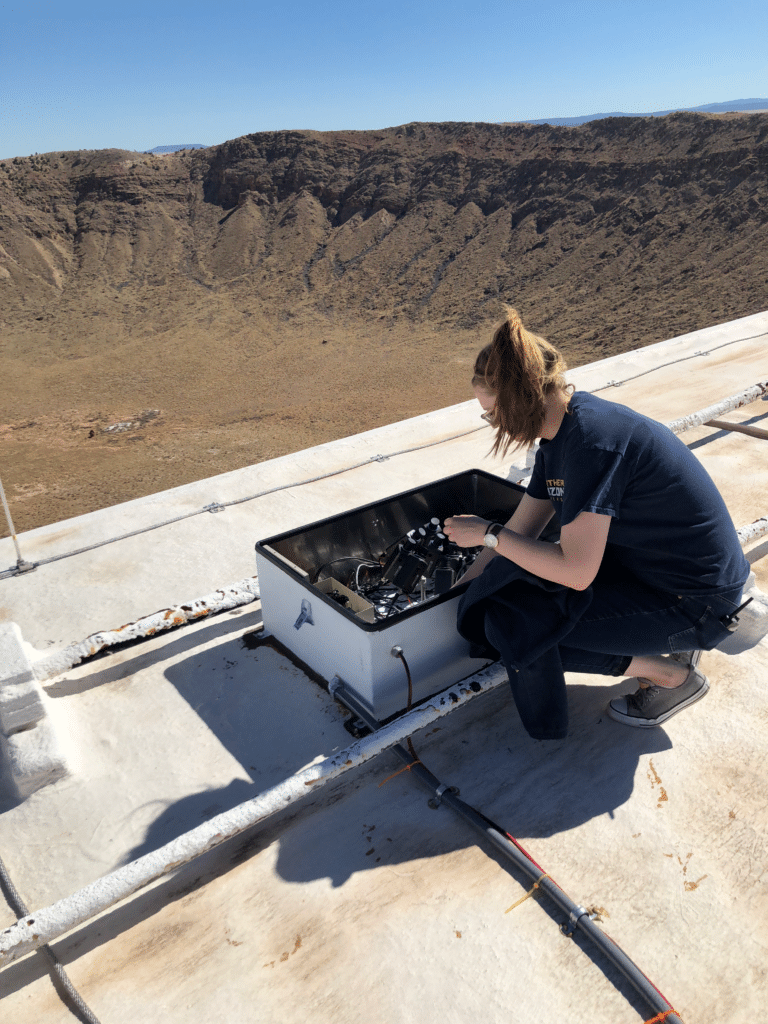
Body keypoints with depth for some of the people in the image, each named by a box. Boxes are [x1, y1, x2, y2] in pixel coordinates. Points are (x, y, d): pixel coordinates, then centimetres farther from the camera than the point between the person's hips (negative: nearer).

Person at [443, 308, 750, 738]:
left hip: (694, 604, -9)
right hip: (649, 565, 9)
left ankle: (671, 675, 3)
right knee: (509, 585, 5)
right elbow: (521, 532, 9)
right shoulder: (562, 432, 2)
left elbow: (576, 571, -28)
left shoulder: (591, 439, -27)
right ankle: (665, 646, 11)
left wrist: (487, 533, -16)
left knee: (513, 624, -16)